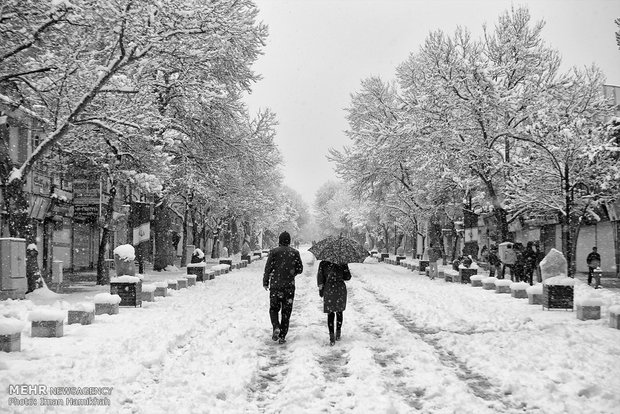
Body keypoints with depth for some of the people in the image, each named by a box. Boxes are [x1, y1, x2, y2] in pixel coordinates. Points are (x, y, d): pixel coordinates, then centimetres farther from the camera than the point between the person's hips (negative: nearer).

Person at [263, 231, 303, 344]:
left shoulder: (274, 251, -6)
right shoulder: (295, 253, 0)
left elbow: (268, 268, -5)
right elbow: (300, 269, 4)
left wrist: (265, 282, 5)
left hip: (275, 285, -1)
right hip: (289, 286, 1)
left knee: (274, 308, 13)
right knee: (286, 311, 8)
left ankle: (276, 327, -11)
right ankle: (282, 336, 7)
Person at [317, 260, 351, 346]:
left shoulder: (323, 263, -1)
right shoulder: (342, 263, -2)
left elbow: (320, 276, -2)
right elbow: (348, 277, 0)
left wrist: (320, 289, 4)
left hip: (329, 290, -1)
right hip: (341, 289, 1)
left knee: (330, 314, 3)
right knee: (339, 312, 16)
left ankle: (332, 337, -5)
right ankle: (338, 335, 23)